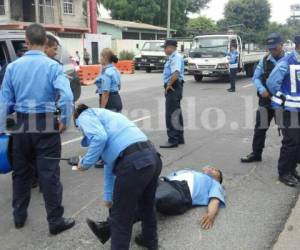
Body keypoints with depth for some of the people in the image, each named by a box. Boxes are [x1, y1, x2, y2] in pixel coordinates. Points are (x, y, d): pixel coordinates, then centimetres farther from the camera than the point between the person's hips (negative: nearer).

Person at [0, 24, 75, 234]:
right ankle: (56, 221, 10)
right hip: (46, 126, -3)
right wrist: (65, 121, -7)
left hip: (22, 126, 4)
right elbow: (67, 96, -20)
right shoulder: (52, 66, -8)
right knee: (49, 174, 2)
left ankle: (19, 216, 31)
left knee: (21, 172, 17)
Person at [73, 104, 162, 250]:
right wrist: (108, 196, 48)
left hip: (133, 163, -9)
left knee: (120, 219, 11)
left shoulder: (84, 116, 12)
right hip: (153, 157, 10)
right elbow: (110, 163, 40)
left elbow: (100, 137, -13)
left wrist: (86, 163, 3)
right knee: (147, 205, 33)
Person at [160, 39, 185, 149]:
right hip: (172, 88, 10)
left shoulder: (176, 57, -15)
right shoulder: (172, 58, 16)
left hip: (173, 87, -10)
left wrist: (169, 85, -20)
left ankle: (173, 140, -4)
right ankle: (179, 138, 25)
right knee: (176, 113, 15)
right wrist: (168, 86, 12)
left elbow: (176, 73, -30)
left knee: (171, 114, -8)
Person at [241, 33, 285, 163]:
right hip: (266, 101, 3)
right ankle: (256, 153, 22)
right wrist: (262, 90, -12)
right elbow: (256, 78, 6)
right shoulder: (264, 60, 2)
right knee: (260, 128, 8)